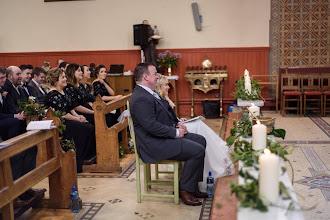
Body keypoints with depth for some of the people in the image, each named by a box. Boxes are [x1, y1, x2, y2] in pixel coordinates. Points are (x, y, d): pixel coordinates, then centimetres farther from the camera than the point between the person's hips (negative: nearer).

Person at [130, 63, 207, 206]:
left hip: (166, 135, 11)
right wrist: (176, 133, -18)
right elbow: (152, 126, -27)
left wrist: (178, 124, 6)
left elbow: (167, 113, 23)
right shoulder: (141, 99, -21)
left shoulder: (148, 93, 13)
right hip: (154, 144, -11)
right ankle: (184, 190, -2)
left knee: (200, 140, 12)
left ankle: (192, 185, 14)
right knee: (197, 151, -18)